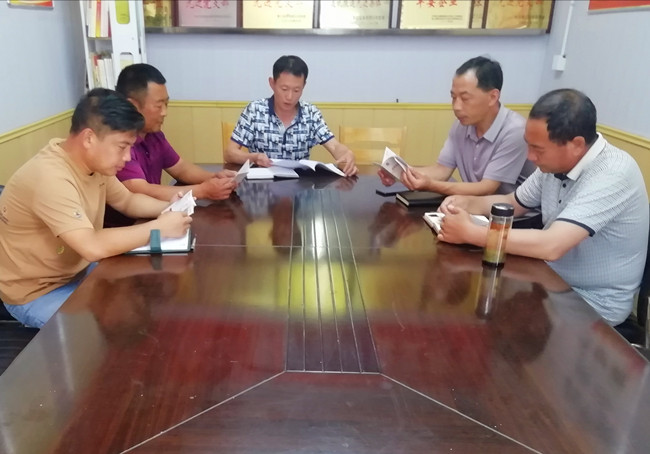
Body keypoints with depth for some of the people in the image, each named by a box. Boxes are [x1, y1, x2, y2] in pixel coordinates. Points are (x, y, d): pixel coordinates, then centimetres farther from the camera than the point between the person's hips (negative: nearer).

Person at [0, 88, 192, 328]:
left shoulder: (95, 162, -5)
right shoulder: (49, 177, -33)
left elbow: (127, 201, 9)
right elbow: (93, 247, -41)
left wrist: (168, 207, -11)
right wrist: (158, 227, -31)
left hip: (77, 271, 8)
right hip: (35, 293, -8)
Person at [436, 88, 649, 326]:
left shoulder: (612, 174, -27)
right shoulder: (556, 162, -3)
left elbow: (551, 246, -37)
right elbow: (512, 203, 12)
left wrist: (470, 232, -30)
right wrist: (467, 202, -7)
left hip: (592, 302, -7)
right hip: (554, 280, 7)